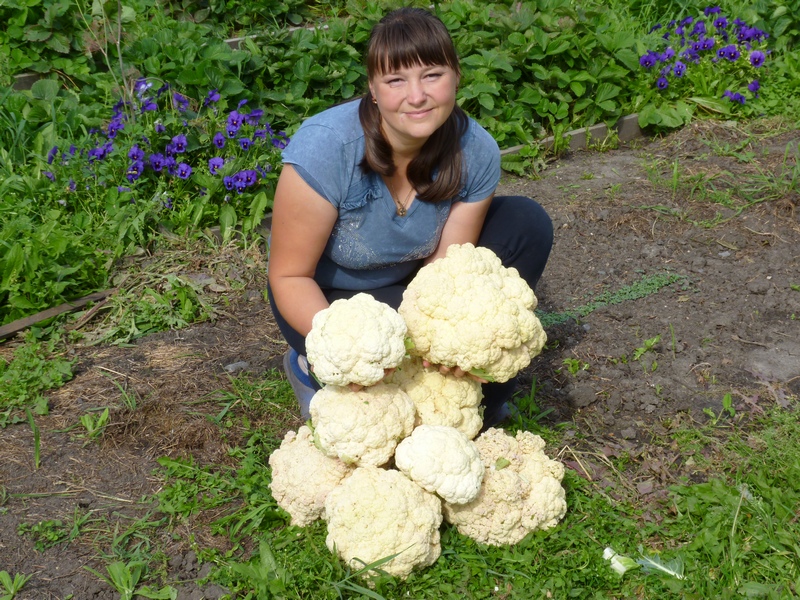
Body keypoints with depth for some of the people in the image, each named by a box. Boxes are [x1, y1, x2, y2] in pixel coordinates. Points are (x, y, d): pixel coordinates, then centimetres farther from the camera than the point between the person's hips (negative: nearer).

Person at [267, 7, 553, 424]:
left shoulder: (476, 152, -21)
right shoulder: (324, 148, -33)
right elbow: (290, 276, -25)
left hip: (411, 282, 5)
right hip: (330, 296, -4)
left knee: (527, 224, -11)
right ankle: (311, 366, 0)